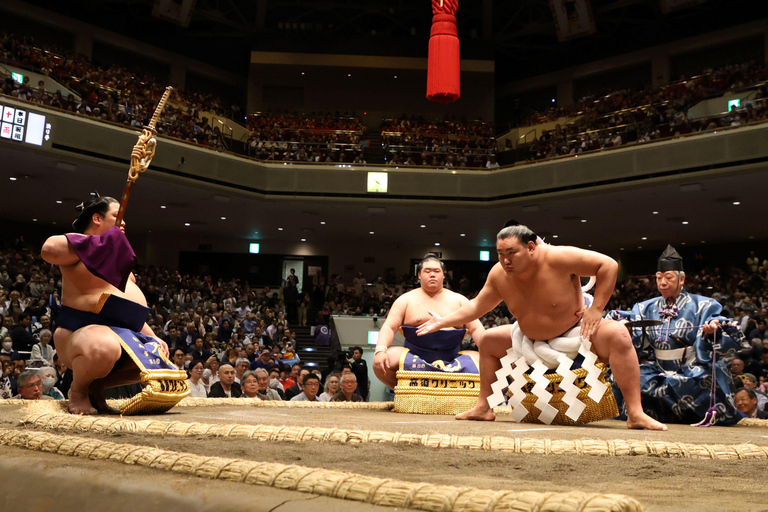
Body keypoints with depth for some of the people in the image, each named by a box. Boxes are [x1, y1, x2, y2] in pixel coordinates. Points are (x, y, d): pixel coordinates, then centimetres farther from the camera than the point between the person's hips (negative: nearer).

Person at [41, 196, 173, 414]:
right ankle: (78, 388, -7)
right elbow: (49, 249, -29)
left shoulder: (113, 257, 26)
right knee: (103, 347, -41)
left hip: (124, 333, 10)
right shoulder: (78, 249, -3)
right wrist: (101, 241, -17)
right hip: (84, 331, -10)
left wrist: (153, 337, 15)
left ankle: (97, 386, 12)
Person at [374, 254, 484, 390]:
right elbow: (389, 327, 0)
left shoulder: (459, 300, 13)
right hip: (414, 357, -1)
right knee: (379, 362, -29)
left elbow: (476, 330, 7)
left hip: (452, 360, 1)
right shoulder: (406, 300, 9)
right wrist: (380, 350, -21)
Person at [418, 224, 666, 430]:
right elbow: (477, 306, 2)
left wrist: (596, 308, -27)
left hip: (577, 331, -5)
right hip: (533, 341, 6)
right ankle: (484, 408, 13)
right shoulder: (498, 275, -13)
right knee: (488, 341, 5)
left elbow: (609, 264, -26)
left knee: (618, 335, -33)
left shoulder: (557, 258, -29)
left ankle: (635, 414, -32)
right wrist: (444, 321, -5)